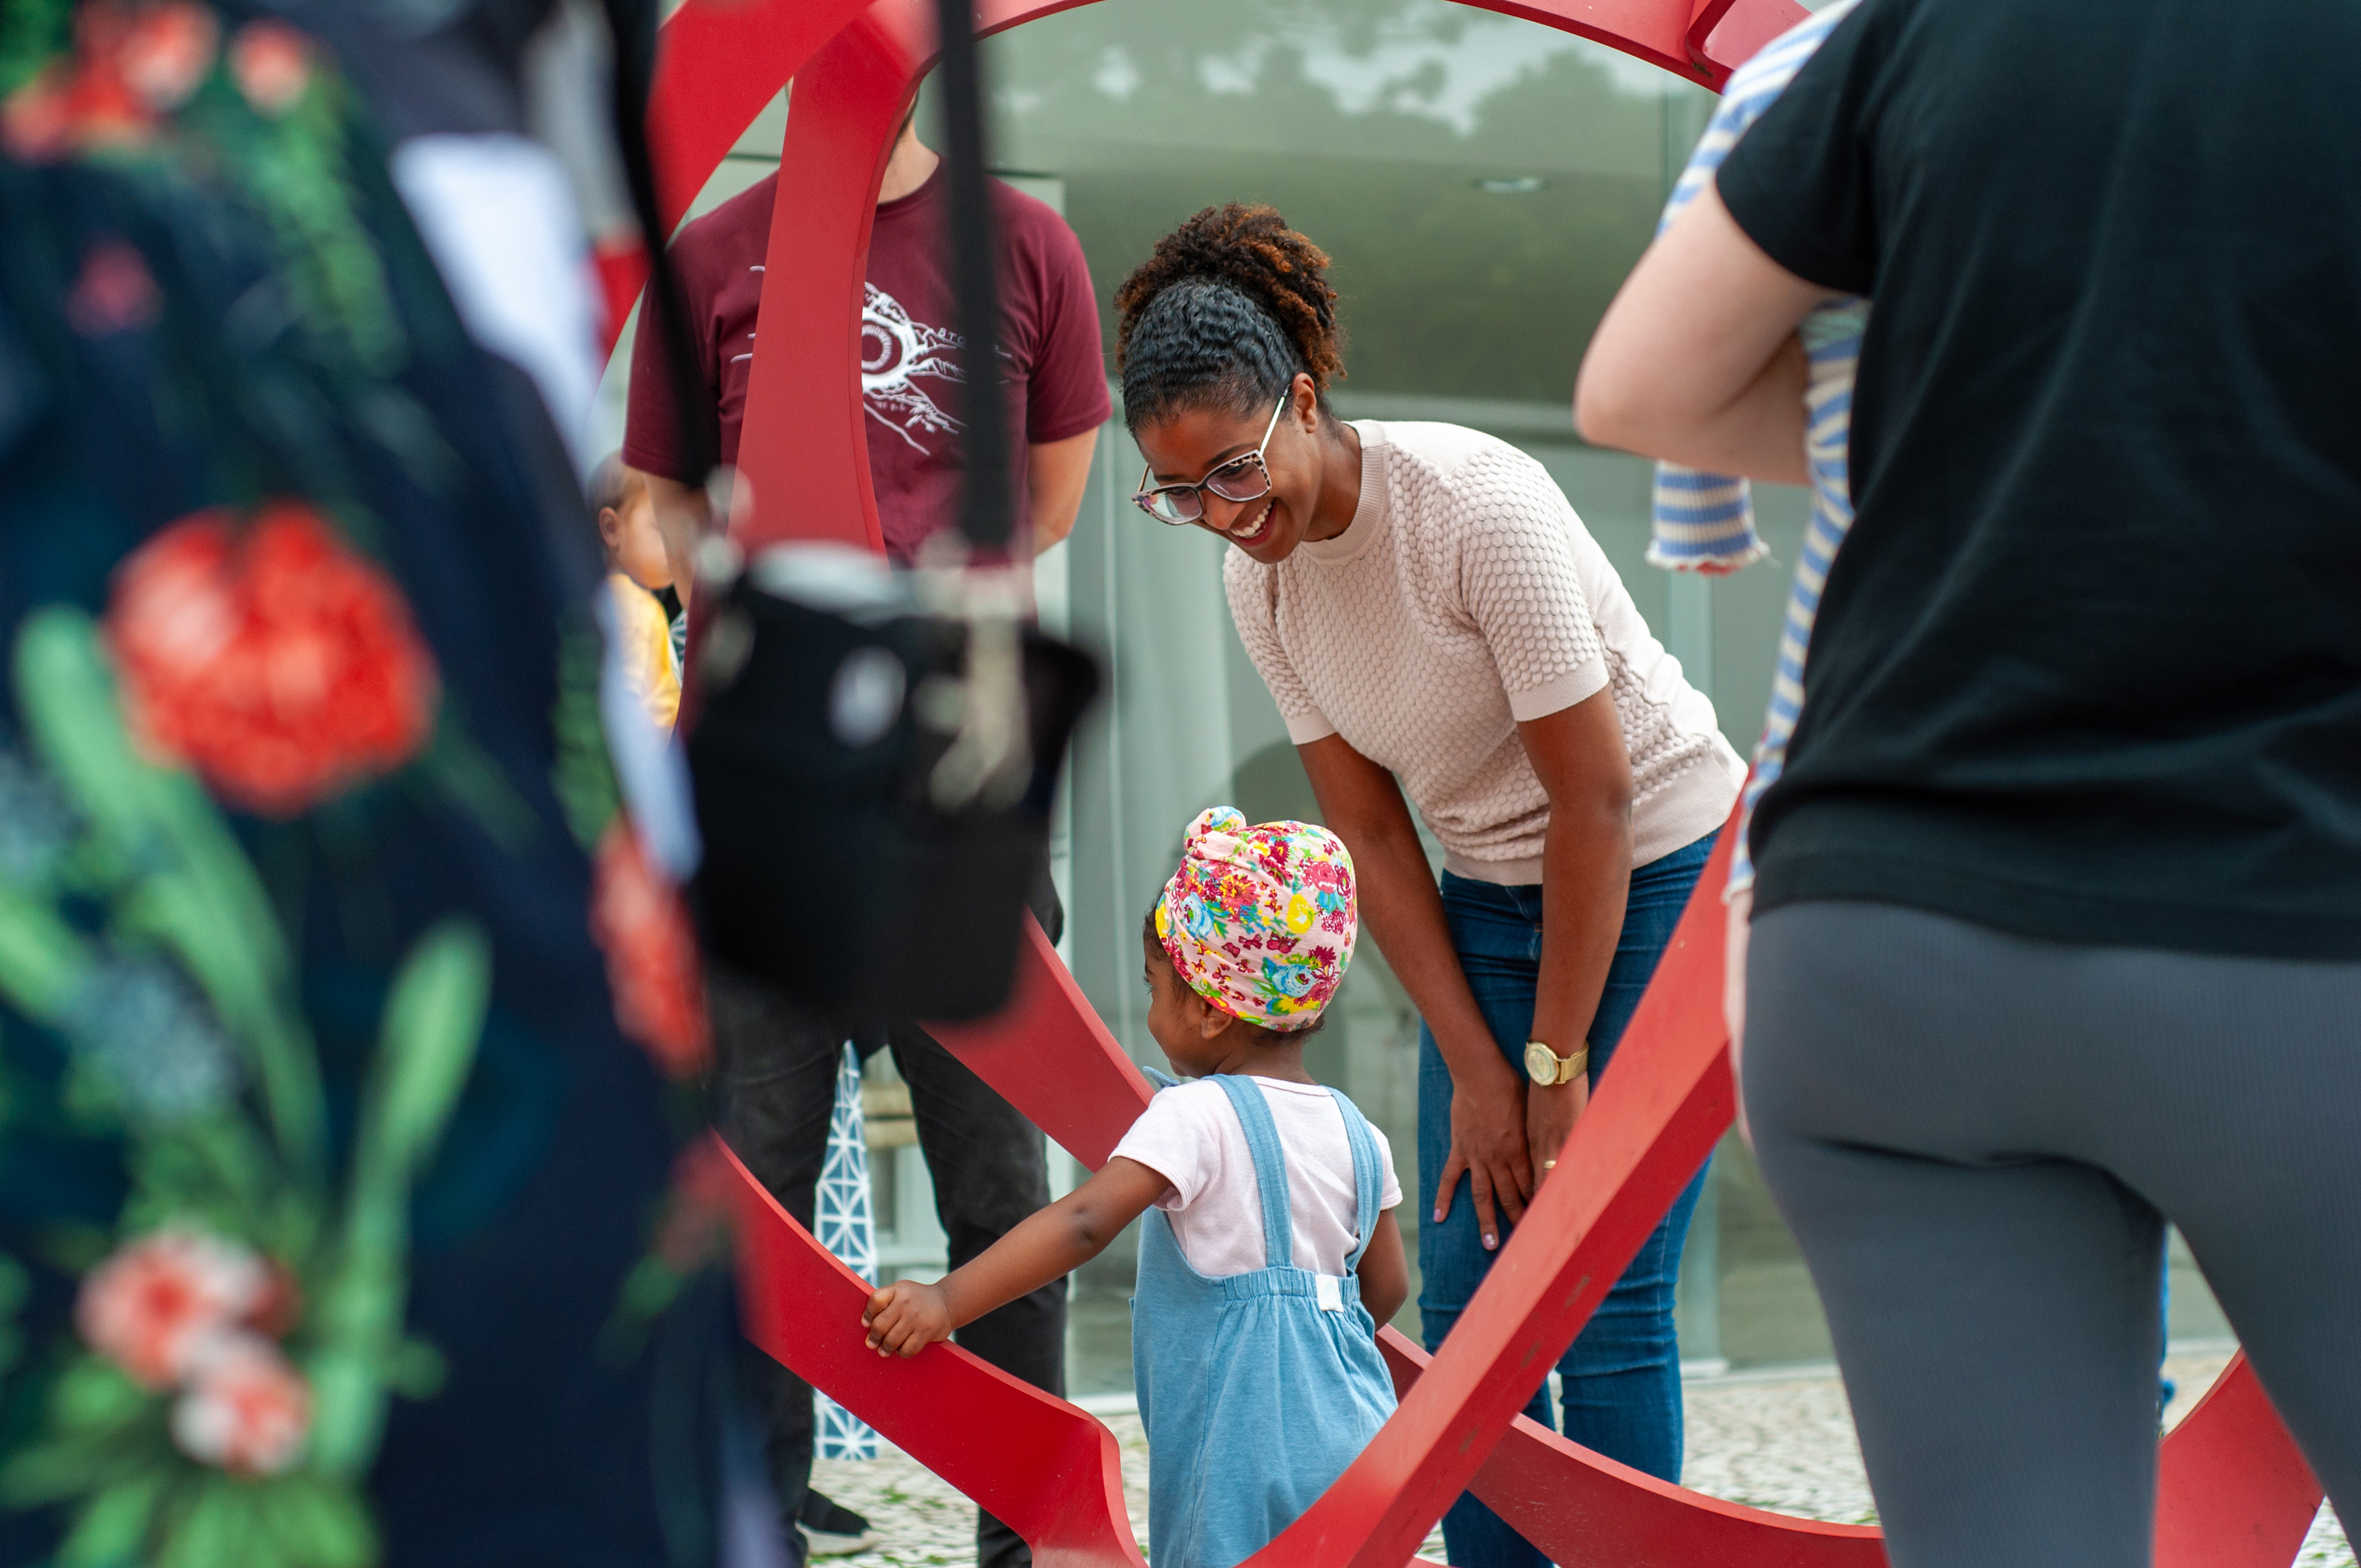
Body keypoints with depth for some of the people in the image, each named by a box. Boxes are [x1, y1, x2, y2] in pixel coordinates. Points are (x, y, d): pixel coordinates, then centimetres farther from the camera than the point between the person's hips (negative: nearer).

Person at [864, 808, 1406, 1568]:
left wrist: (947, 1300, -24)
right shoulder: (1357, 1133, 9)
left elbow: (1084, 1223, -22)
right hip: (1359, 1438, 7)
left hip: (1246, 1457, -7)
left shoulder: (1195, 1120, -11)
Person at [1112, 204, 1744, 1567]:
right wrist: (1474, 1068, -7)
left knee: (1605, 1293, -9)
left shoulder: (1478, 505, -25)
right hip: (1495, 895, 6)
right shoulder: (1260, 581, -5)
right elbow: (1373, 839, -1)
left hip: (1659, 872, -6)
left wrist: (1555, 1062, -15)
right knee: (1464, 1290, 0)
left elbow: (1595, 797, -21)